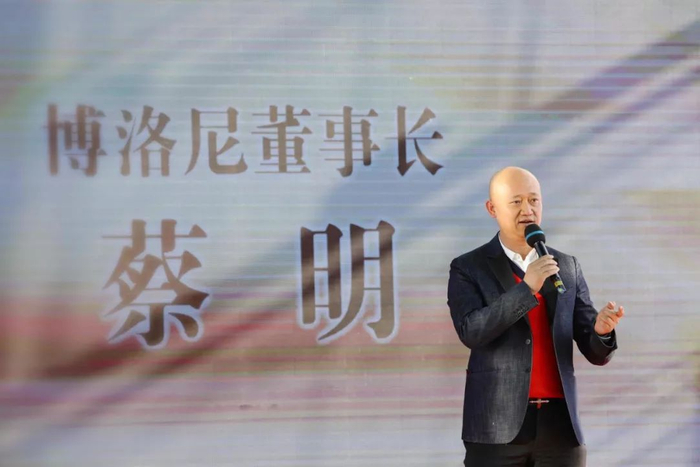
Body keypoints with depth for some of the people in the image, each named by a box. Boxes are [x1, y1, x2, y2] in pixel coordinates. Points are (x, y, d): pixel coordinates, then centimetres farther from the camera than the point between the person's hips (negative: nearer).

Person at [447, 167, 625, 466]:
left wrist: (602, 330, -14)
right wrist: (527, 287, -21)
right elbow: (470, 332, -15)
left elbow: (595, 352, 9)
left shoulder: (568, 268, 11)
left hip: (559, 424, 3)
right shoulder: (468, 268, 2)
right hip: (498, 428, -3)